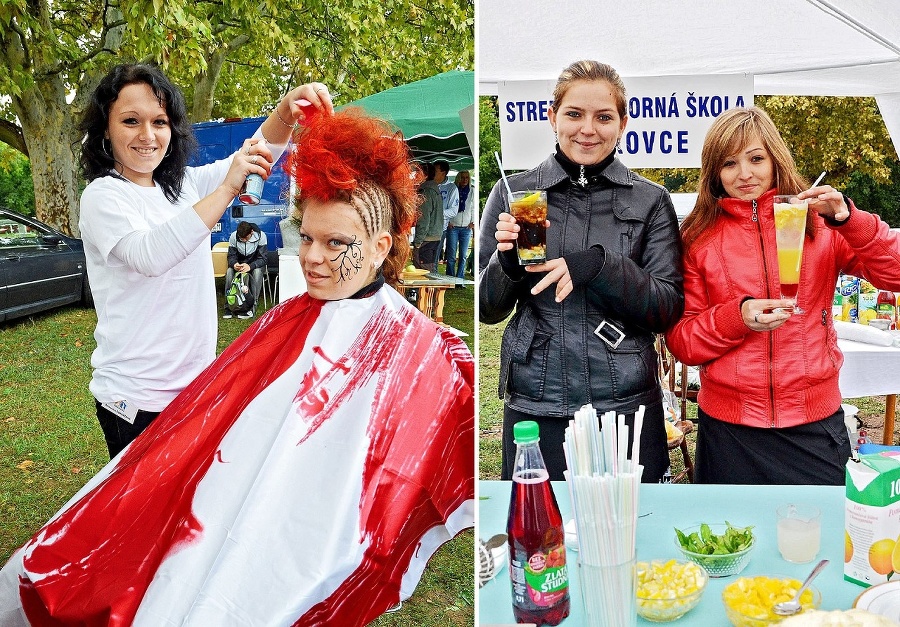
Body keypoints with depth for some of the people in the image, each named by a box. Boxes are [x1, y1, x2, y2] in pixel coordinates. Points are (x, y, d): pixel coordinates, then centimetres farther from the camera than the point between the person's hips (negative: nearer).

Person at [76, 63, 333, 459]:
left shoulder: (184, 184, 9)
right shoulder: (102, 196, -10)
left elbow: (257, 154, 3)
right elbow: (149, 255, -28)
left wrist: (287, 111, -18)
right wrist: (226, 189, -34)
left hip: (196, 383, 6)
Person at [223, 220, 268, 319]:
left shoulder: (260, 236, -21)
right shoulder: (233, 237, -13)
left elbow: (263, 258, -23)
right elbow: (231, 256, -8)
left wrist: (250, 266, -42)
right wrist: (234, 264, -34)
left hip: (255, 264, -2)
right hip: (239, 264, 2)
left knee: (257, 272, -37)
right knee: (229, 272, -29)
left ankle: (252, 307, -34)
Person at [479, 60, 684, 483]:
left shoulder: (650, 201, 2)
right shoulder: (512, 193, 3)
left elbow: (669, 309, -3)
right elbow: (488, 310, 6)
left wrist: (596, 265, -18)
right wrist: (507, 261, -15)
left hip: (627, 406, 0)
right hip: (535, 406, 1)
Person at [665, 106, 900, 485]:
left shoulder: (818, 221, 1)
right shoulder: (696, 238, -1)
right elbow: (681, 342, -2)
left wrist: (847, 218, -19)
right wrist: (739, 315, -19)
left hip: (814, 425, 1)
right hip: (728, 429, 0)